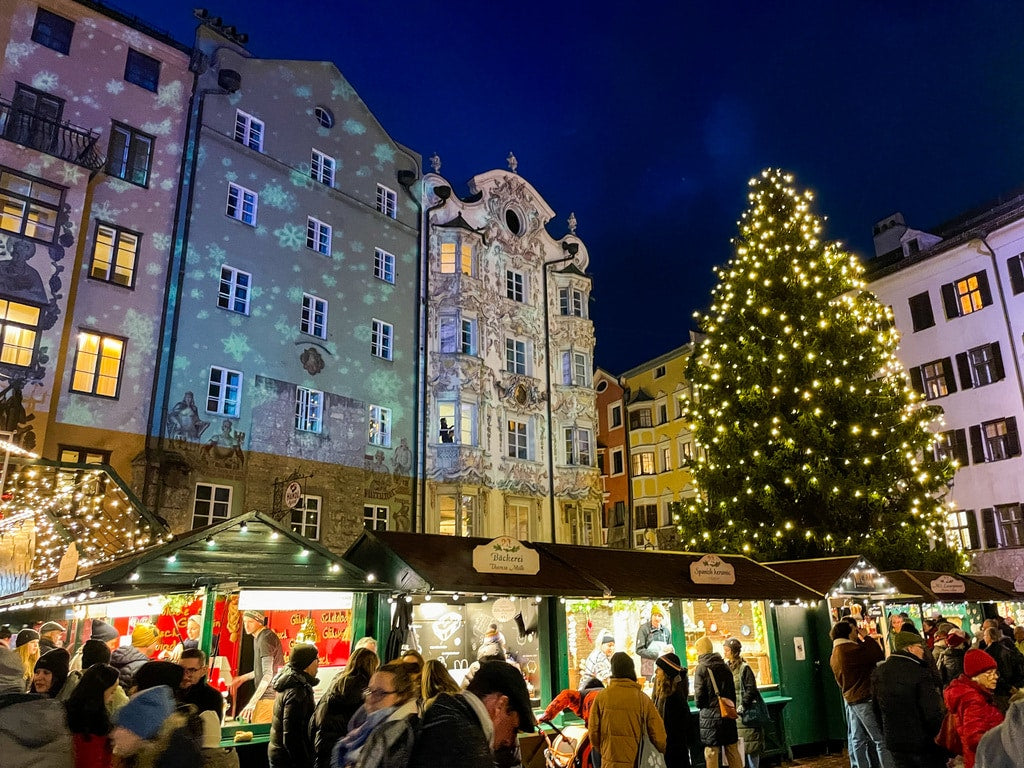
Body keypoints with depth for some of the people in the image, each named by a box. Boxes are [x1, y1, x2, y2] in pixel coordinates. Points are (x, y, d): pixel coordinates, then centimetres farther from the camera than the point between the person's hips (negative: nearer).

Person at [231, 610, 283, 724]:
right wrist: (242, 678, 23)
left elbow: (268, 674, -22)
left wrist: (252, 702, -24)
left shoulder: (265, 638, -17)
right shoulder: (259, 637, 14)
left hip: (268, 696, -10)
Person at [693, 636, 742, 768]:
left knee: (711, 754, 1)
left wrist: (699, 704, 9)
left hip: (710, 716, -5)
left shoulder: (701, 668, -9)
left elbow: (699, 695, -11)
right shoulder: (724, 666, 7)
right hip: (728, 715, 6)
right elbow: (733, 691, 12)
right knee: (733, 752, 14)